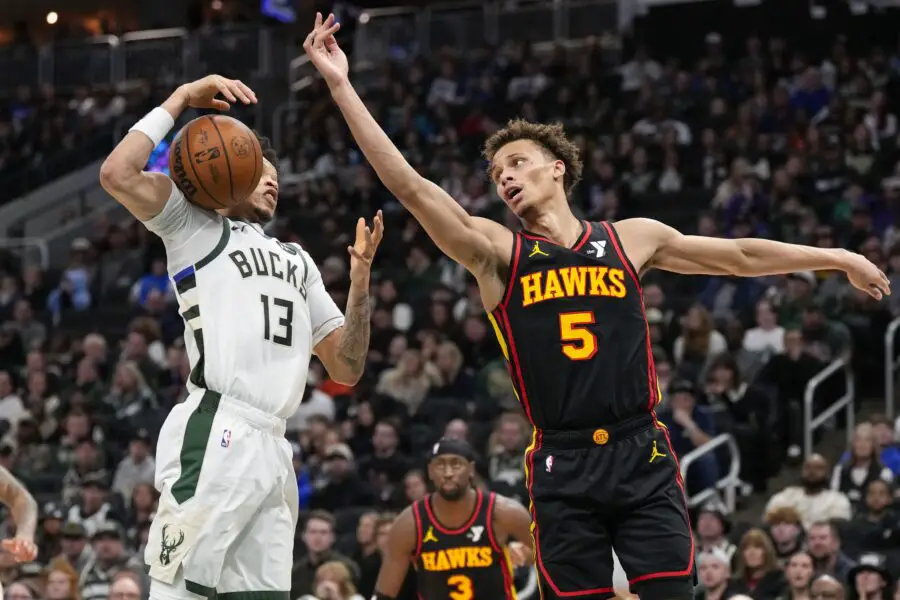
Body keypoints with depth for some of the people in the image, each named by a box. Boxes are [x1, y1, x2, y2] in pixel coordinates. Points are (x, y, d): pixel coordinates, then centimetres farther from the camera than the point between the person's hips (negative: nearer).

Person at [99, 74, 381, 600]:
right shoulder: (195, 226, 12)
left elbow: (346, 369, 26)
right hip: (215, 435, -7)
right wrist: (181, 100, 1)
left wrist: (361, 278, 14)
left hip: (273, 451, 7)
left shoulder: (298, 261, 31)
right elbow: (118, 175, -7)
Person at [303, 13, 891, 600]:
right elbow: (408, 185, -5)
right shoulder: (496, 253, 4)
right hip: (562, 468, -1)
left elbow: (740, 255, 21)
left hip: (642, 456, 1)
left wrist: (839, 258, 27)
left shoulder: (632, 238, 11)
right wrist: (341, 86, -11)